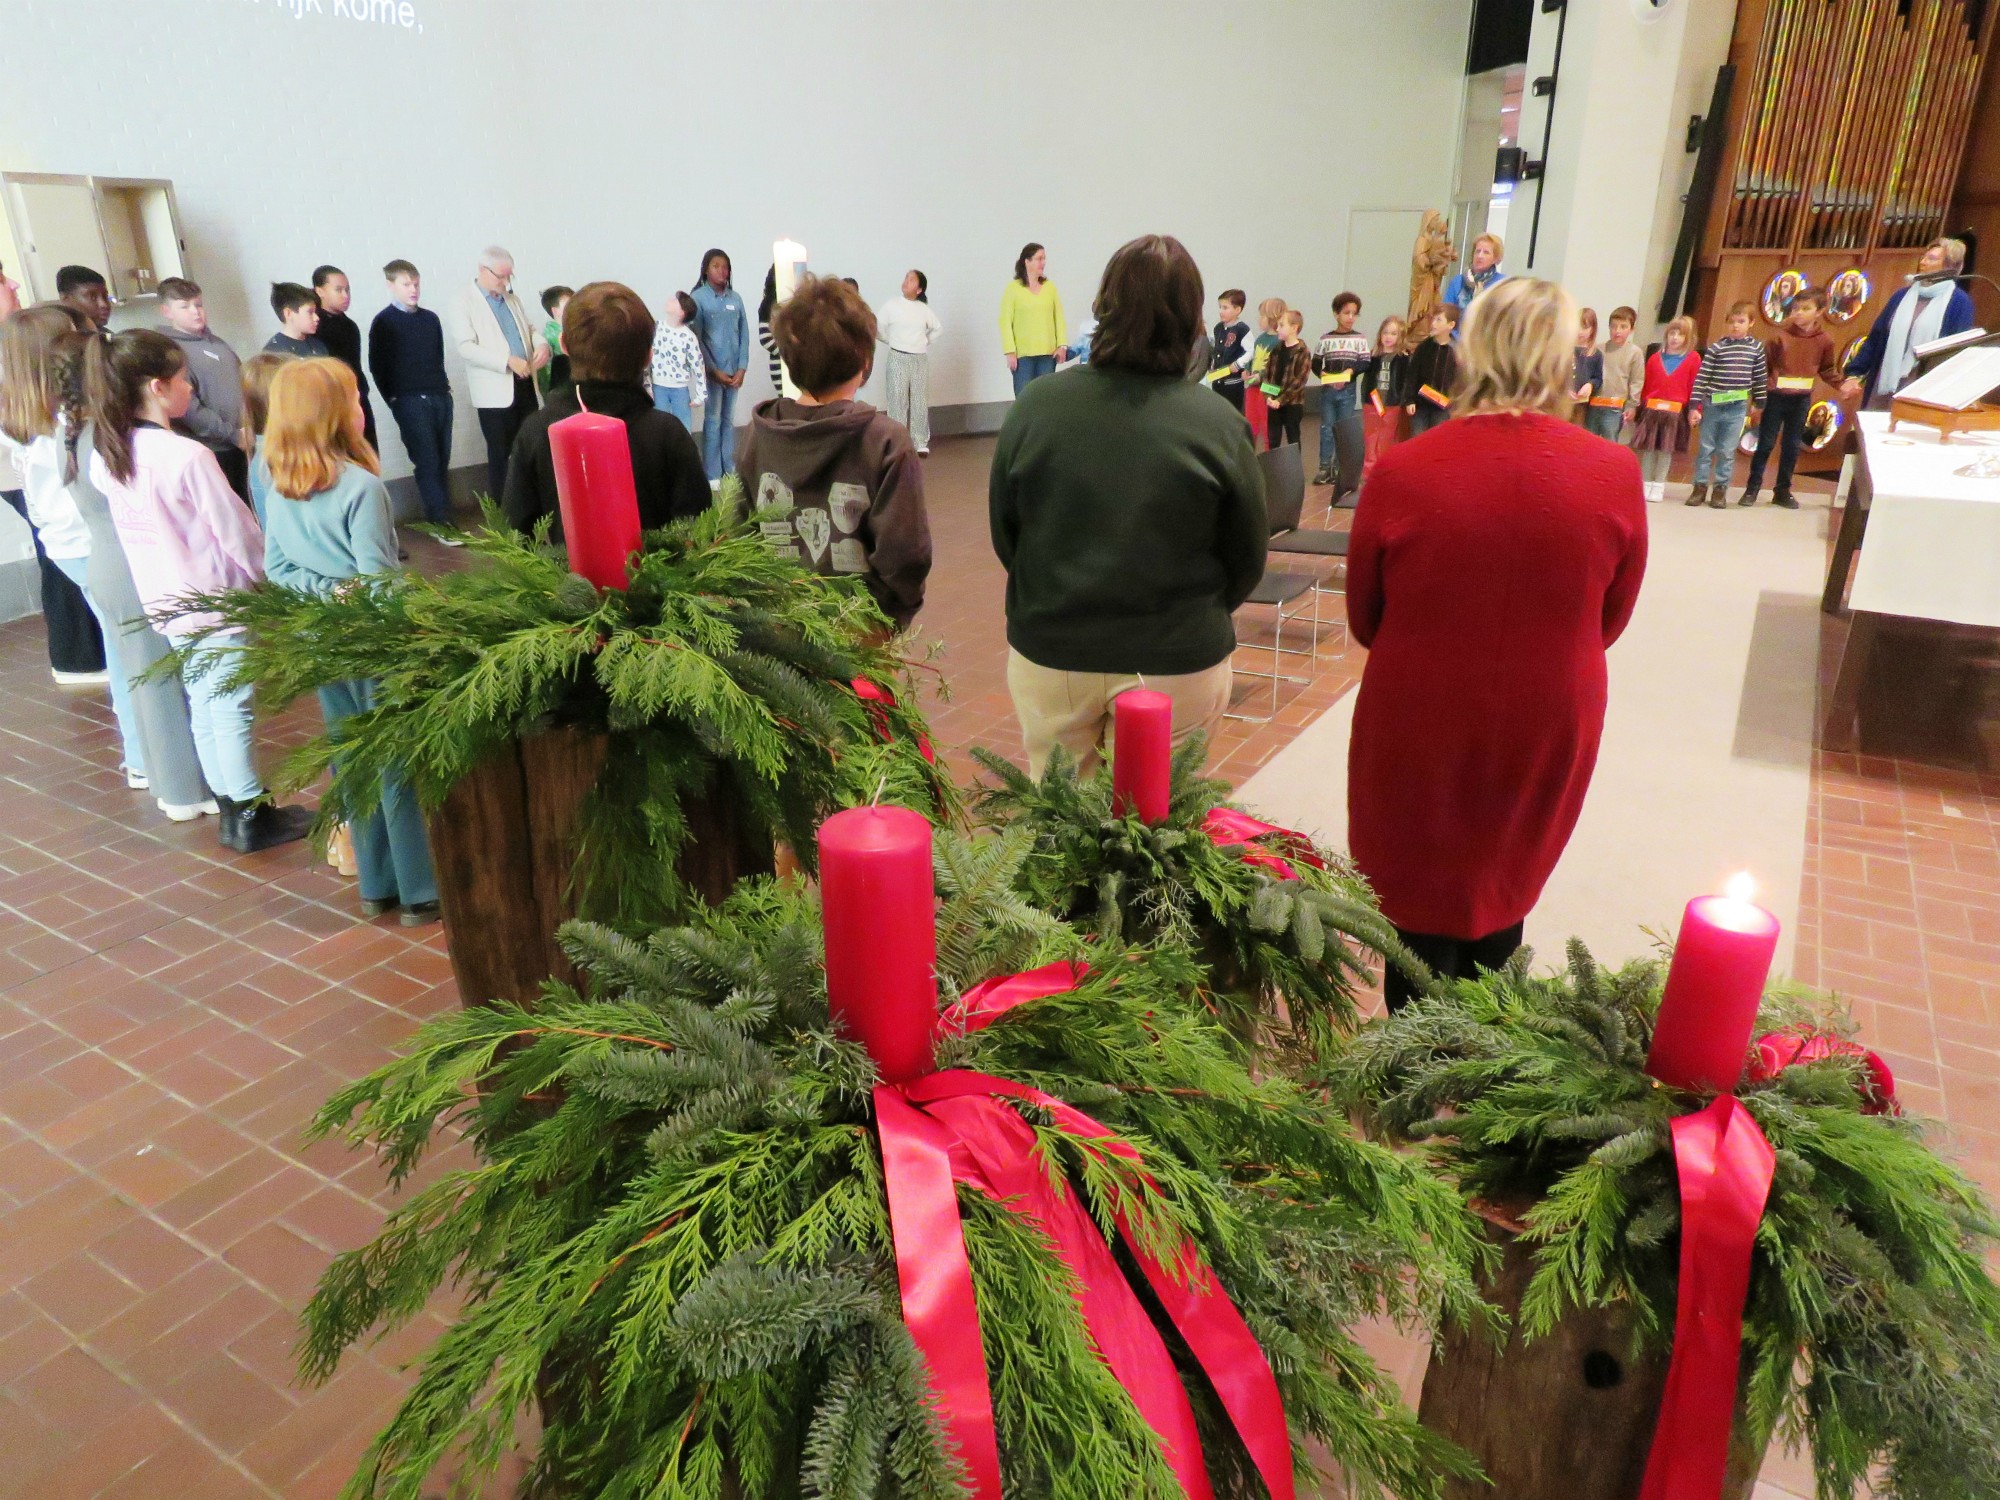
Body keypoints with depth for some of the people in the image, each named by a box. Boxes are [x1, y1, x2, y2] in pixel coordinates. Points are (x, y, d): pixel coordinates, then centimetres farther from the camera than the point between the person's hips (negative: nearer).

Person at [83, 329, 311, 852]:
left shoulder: (106, 458, 1)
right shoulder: (188, 456, -22)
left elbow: (129, 528, 10)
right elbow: (235, 529, -15)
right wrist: (269, 574, -1)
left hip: (165, 601, 7)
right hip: (215, 598, -7)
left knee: (204, 706, 15)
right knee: (231, 709, 2)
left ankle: (230, 809, 25)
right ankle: (251, 817, 11)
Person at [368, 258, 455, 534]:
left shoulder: (430, 318, 13)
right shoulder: (384, 323, -2)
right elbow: (377, 366, -2)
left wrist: (443, 384, 9)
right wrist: (393, 399, -3)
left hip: (440, 396, 5)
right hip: (410, 400, -5)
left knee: (442, 460, 5)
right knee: (427, 461, -8)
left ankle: (438, 515, 13)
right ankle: (440, 521, -8)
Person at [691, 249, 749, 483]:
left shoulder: (735, 298, 6)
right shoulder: (698, 298, -5)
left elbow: (744, 334, 6)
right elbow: (696, 338, -7)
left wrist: (742, 368, -3)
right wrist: (714, 370, -11)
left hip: (734, 370, 4)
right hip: (711, 370, -4)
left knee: (729, 419, 11)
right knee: (713, 421, -1)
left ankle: (730, 469, 19)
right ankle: (713, 474, 3)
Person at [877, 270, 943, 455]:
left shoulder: (924, 309, 7)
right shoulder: (892, 304, -2)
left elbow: (938, 328, 21)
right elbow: (878, 327, -1)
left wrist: (924, 341, 11)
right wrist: (894, 341, 3)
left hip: (920, 359, 3)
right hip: (898, 358, -3)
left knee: (920, 401, 4)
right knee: (897, 401, -5)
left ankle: (921, 443, 9)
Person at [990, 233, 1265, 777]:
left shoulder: (1035, 407, -10)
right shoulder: (1218, 425, -13)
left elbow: (1003, 533, 1)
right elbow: (1247, 560, -3)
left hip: (1048, 653, 2)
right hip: (1174, 666, -1)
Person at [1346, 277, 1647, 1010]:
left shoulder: (1400, 472, -17)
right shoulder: (1615, 475, -13)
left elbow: (1364, 619, -3)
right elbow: (1610, 621, 2)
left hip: (1418, 727, -2)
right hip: (1545, 733, 3)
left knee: (1422, 919, 14)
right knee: (1499, 908, 24)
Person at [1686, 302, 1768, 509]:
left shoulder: (1756, 347, 2)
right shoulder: (1716, 347, -5)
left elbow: (1759, 377, 10)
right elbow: (1702, 378, -7)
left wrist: (1757, 402, 12)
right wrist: (1694, 406, -11)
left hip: (1738, 408, 1)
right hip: (1712, 405, -1)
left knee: (1727, 451, 5)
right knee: (1705, 448, 7)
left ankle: (1721, 488, 14)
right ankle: (1701, 486, 16)